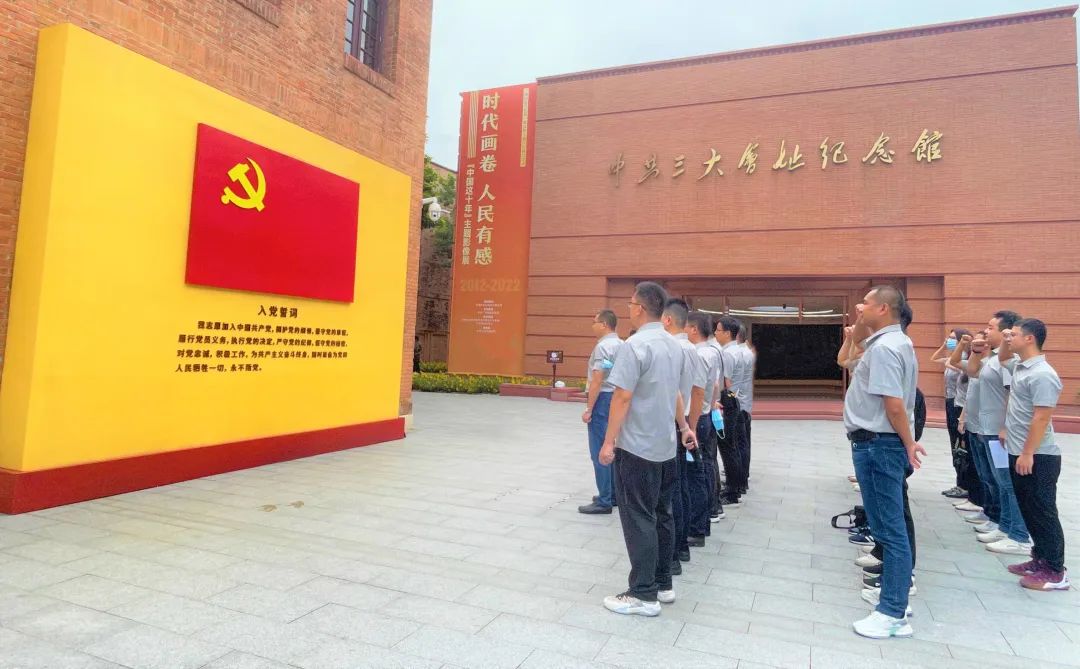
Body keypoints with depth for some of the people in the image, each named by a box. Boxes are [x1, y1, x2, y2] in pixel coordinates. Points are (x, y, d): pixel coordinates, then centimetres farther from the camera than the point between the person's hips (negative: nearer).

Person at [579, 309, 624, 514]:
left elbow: (597, 381, -19)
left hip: (603, 399, -9)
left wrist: (588, 409, -15)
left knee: (600, 451, -4)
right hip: (617, 398, 9)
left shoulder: (603, 346, -15)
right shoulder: (622, 345, 12)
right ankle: (613, 494, 25)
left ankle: (604, 501, -1)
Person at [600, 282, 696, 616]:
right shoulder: (674, 346, 8)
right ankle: (663, 584, 25)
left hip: (637, 448, -8)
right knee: (661, 515, 15)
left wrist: (609, 441, -14)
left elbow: (622, 397, -19)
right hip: (665, 446, 8)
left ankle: (644, 594, 6)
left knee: (639, 519, 0)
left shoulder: (635, 345, -17)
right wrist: (684, 426, 28)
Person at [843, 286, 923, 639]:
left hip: (878, 444, -11)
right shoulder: (892, 342, 13)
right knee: (887, 523, 19)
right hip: (877, 444, 11)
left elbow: (894, 404, -23)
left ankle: (893, 614, 6)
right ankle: (893, 591, 33)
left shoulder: (884, 347, -19)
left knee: (890, 527, -3)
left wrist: (908, 444, -15)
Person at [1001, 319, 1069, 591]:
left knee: (1042, 513, 0)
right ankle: (1040, 559, 27)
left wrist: (1028, 454, -23)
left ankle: (1055, 572, 10)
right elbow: (1003, 359, 34)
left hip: (1037, 458, -9)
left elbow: (1041, 418, -24)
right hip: (1018, 454, 9)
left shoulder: (1042, 374, -20)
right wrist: (1004, 343, 13)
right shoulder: (1020, 366, 9)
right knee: (1028, 510, 16)